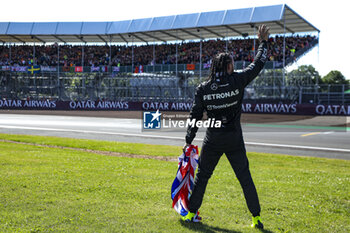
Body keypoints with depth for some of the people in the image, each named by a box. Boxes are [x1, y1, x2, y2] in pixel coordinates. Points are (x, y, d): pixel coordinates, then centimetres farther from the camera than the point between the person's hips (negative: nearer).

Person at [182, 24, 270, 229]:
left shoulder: (202, 89, -3)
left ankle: (192, 213, 21)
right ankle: (256, 218, 11)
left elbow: (195, 116, -1)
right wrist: (263, 42, 19)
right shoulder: (237, 81, -8)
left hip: (213, 141, 1)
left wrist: (189, 141, 8)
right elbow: (258, 65, 5)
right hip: (234, 141, -1)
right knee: (245, 178, 7)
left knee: (202, 176, 13)